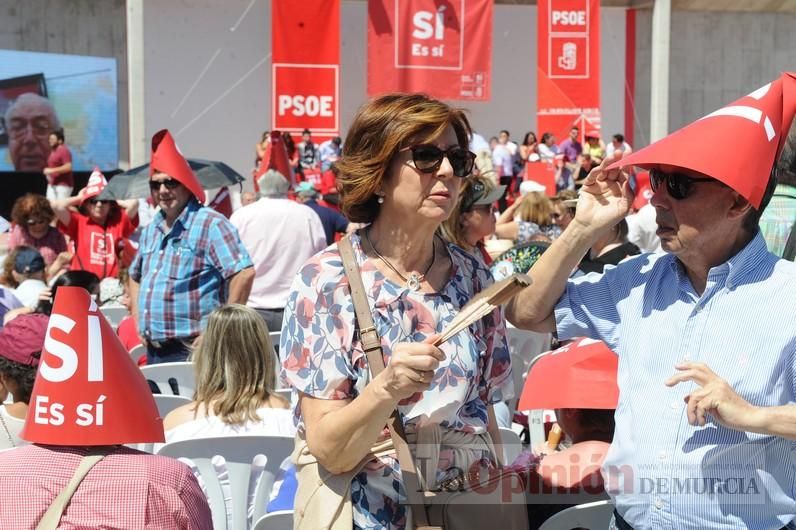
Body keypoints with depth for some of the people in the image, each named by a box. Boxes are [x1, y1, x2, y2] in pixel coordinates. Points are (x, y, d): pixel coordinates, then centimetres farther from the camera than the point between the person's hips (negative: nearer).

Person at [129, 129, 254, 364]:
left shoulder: (210, 224, -10)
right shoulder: (151, 230, 16)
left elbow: (244, 273, -19)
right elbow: (135, 277, 30)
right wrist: (139, 322, 16)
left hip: (193, 351, -8)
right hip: (154, 351, 8)